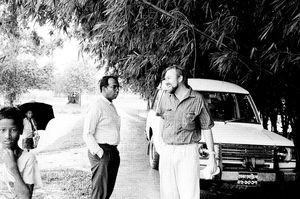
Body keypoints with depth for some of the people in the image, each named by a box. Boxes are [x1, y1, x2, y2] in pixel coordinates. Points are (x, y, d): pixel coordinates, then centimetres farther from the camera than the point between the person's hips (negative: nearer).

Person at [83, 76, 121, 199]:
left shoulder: (112, 106, 17)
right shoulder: (96, 107, -12)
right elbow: (87, 134, -16)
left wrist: (115, 151, 16)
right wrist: (99, 153, -20)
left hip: (113, 152, 9)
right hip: (101, 153, -9)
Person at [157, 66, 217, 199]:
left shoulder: (197, 99, -3)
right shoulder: (166, 98, 8)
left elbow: (207, 129, 0)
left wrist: (212, 157, -3)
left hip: (188, 153, -4)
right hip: (166, 152, 4)